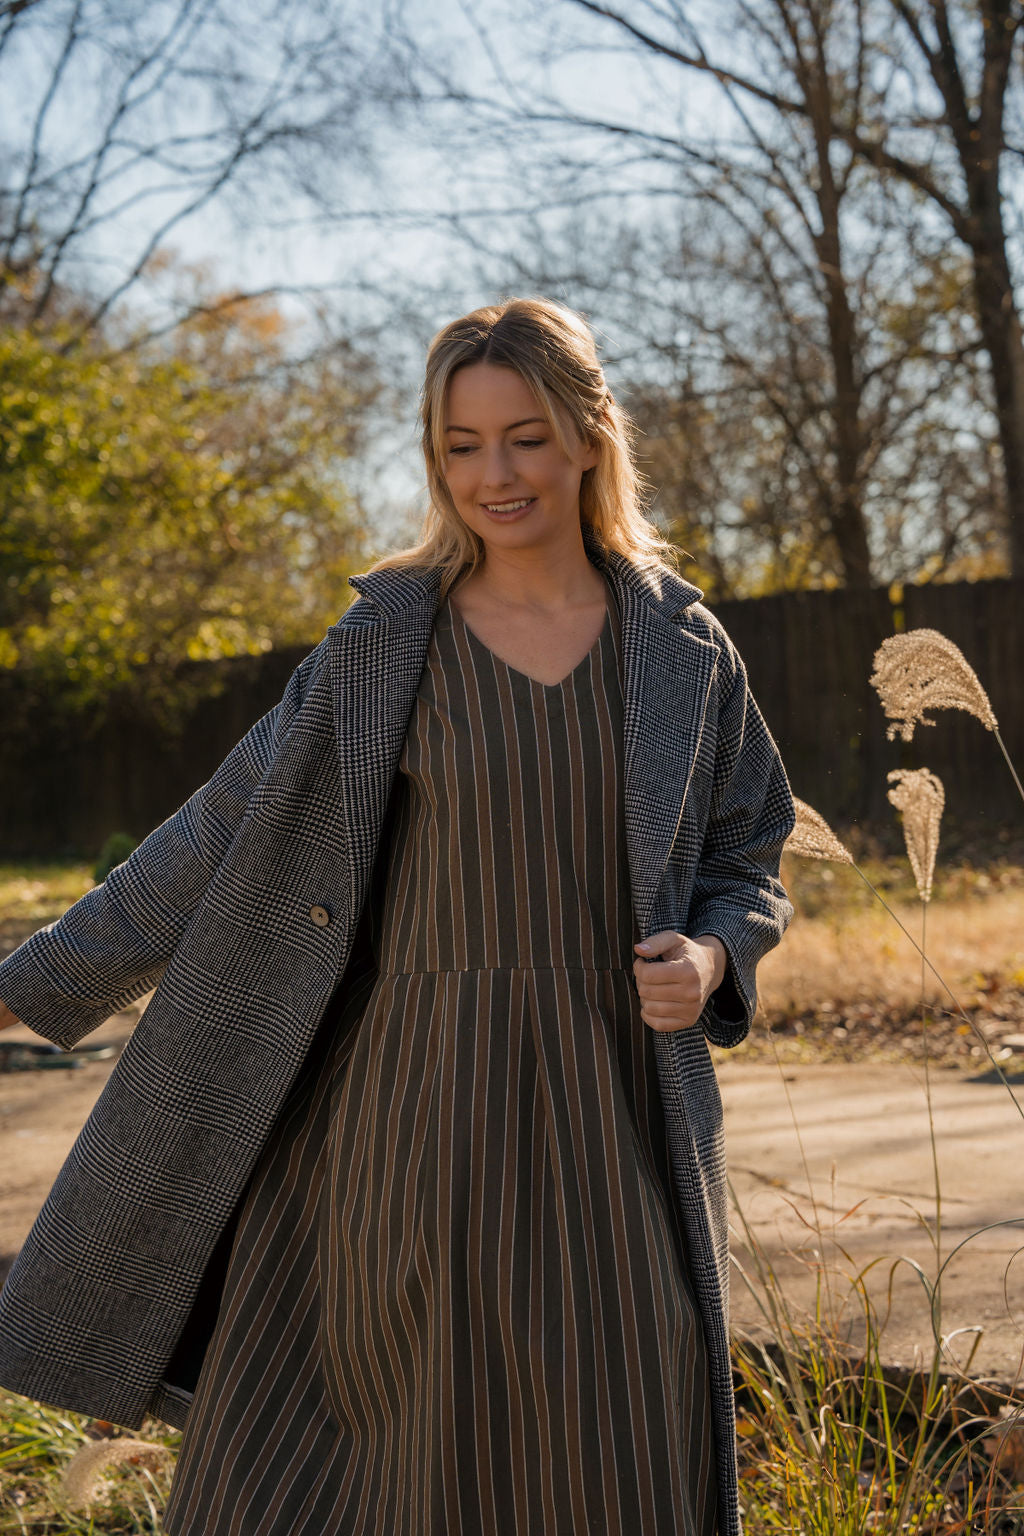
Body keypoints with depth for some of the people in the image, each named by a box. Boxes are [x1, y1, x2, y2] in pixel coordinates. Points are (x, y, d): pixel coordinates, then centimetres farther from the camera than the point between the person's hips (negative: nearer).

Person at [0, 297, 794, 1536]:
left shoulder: (681, 649, 4)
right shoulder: (388, 642, 1)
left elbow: (749, 863, 13)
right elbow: (228, 833, 3)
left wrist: (710, 958, -9)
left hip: (613, 1110, 1)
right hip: (427, 1105, 0)